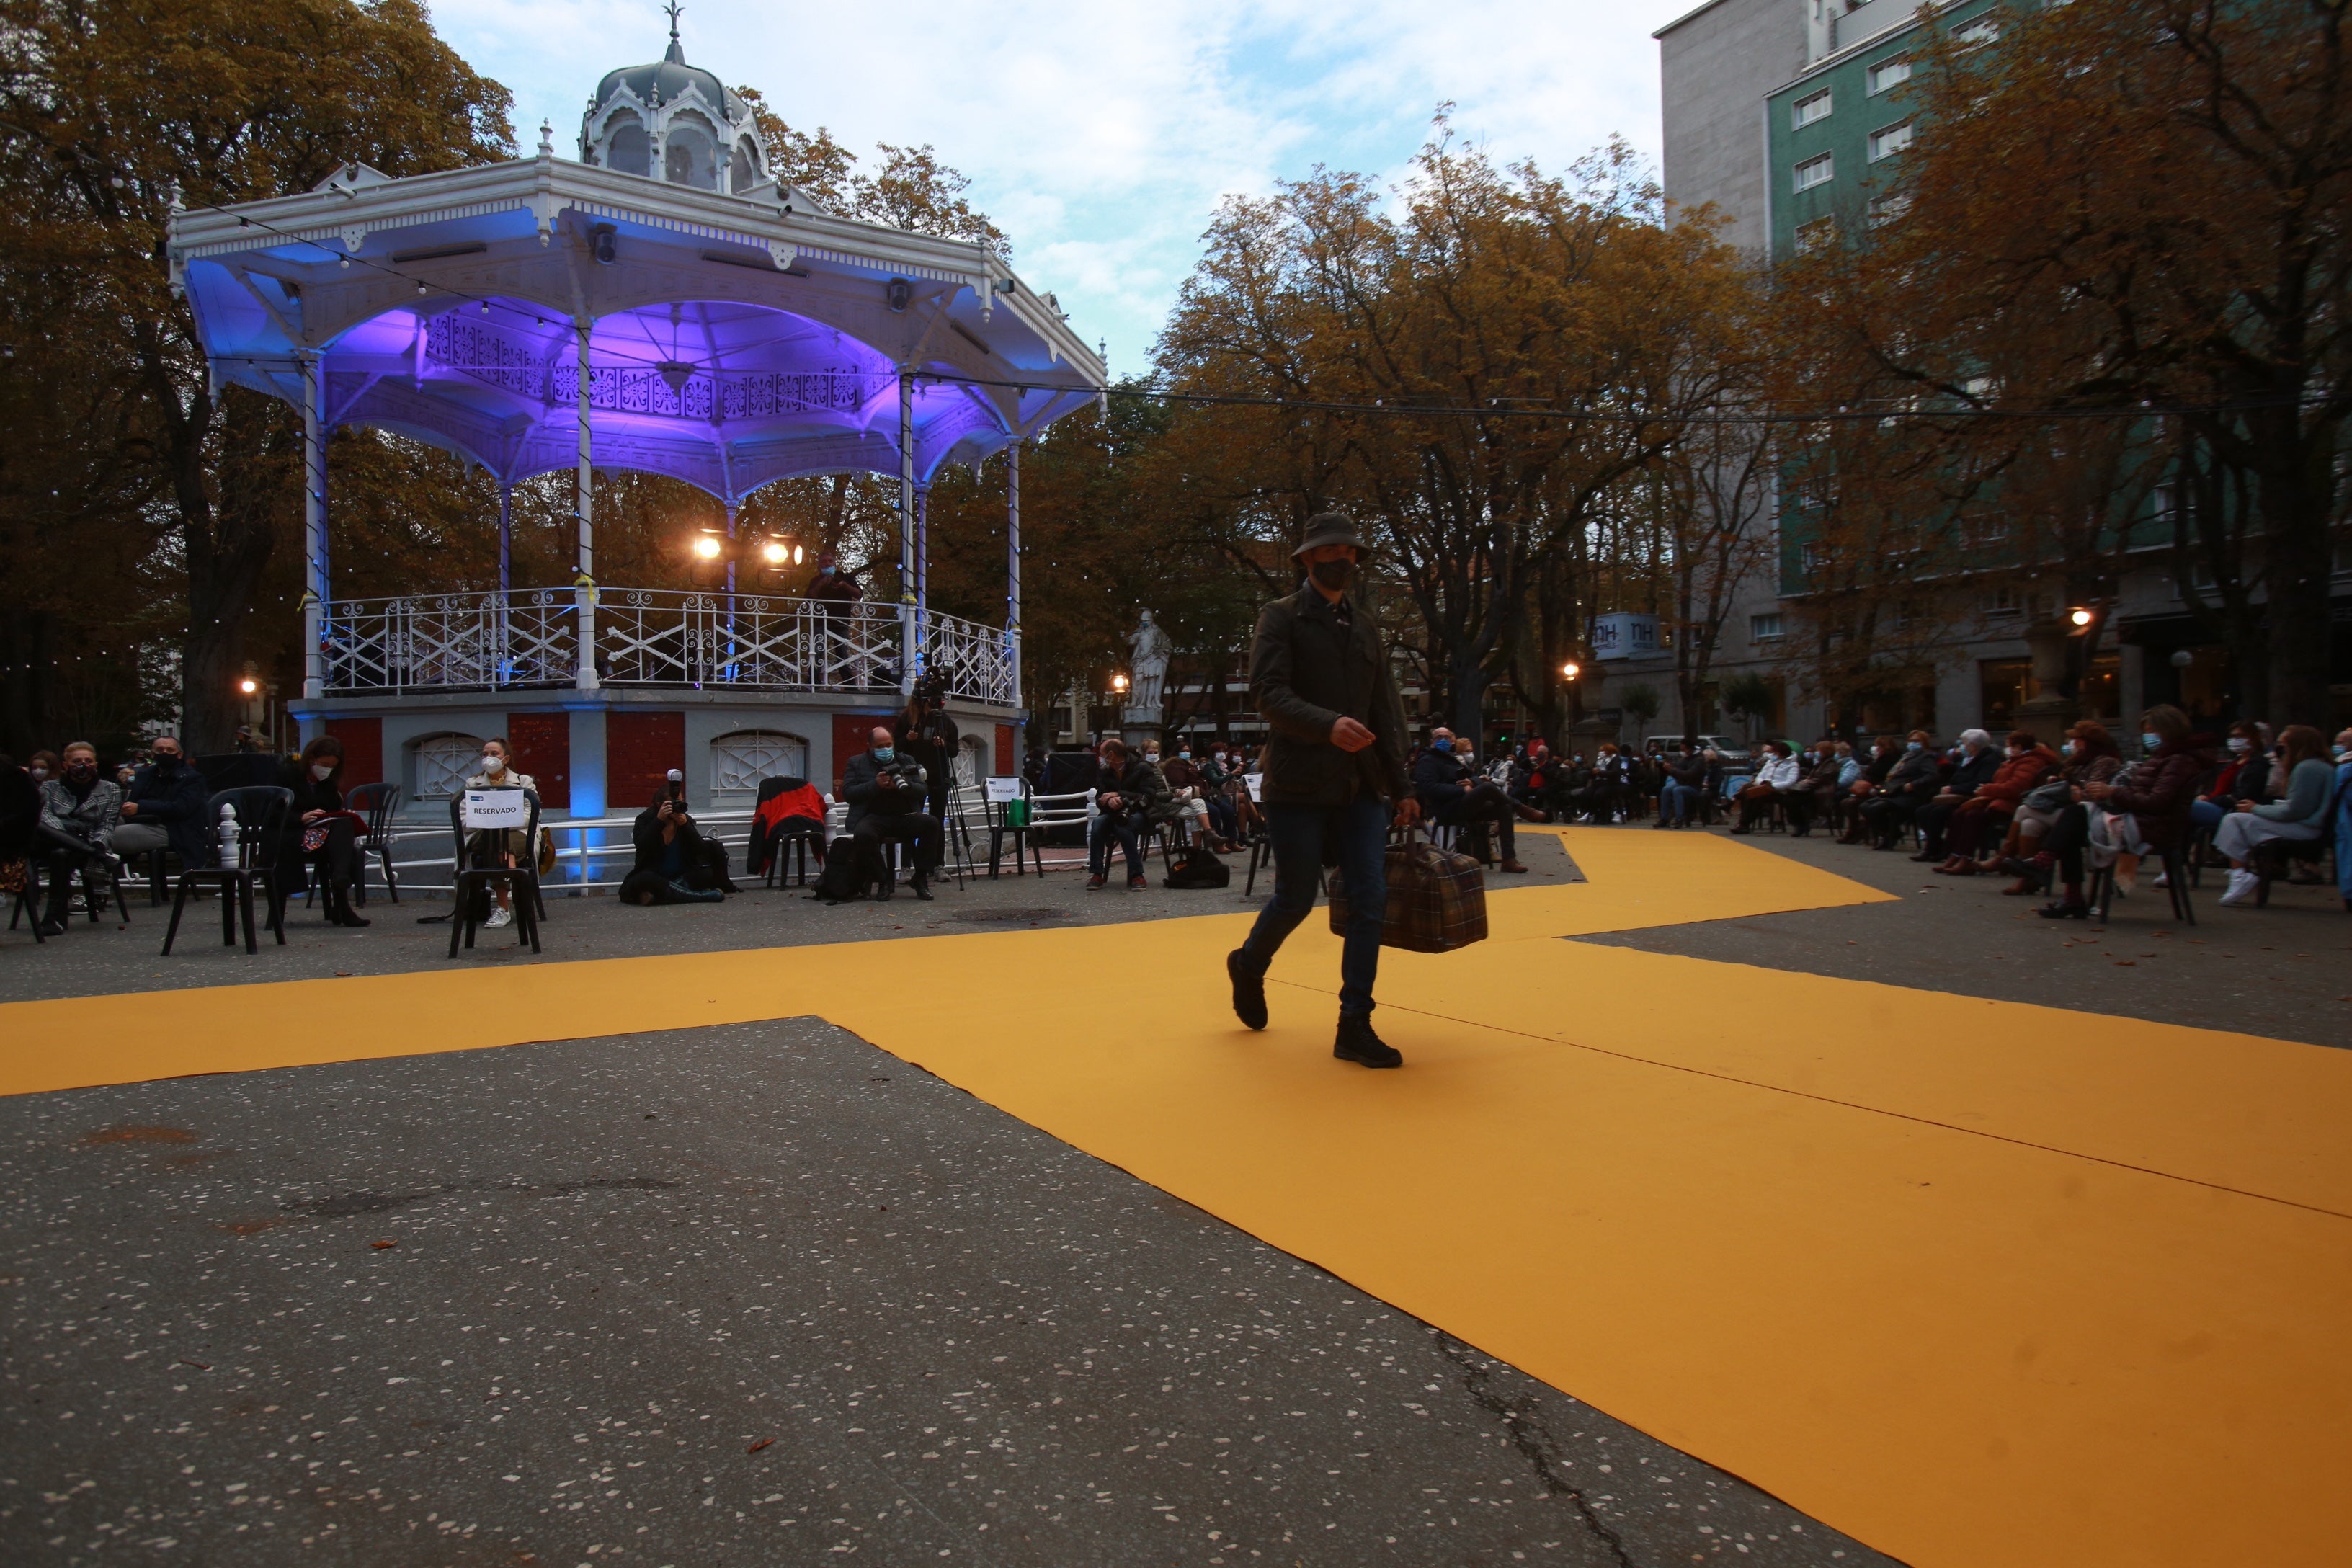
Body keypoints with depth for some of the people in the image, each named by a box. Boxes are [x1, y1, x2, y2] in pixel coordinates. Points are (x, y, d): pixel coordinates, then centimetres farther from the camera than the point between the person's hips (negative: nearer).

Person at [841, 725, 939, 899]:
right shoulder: (856, 763, 12)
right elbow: (847, 793, 0)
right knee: (863, 833, -37)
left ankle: (920, 878, -13)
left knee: (931, 823, -27)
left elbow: (921, 791, 10)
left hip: (904, 816, 2)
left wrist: (902, 785, -11)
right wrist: (875, 784, -12)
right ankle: (883, 880, -14)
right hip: (874, 817, -2)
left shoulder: (907, 761, 19)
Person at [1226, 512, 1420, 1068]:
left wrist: (1400, 787, 12)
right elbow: (1268, 692, -14)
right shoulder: (1280, 617, -1)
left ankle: (1355, 1027, 6)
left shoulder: (1365, 621, 16)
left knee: (1370, 901, -2)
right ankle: (1249, 965, 35)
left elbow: (1385, 706, 15)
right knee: (1296, 898, 3)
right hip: (1299, 785, -5)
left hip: (1362, 786, 5)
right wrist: (1327, 725, -31)